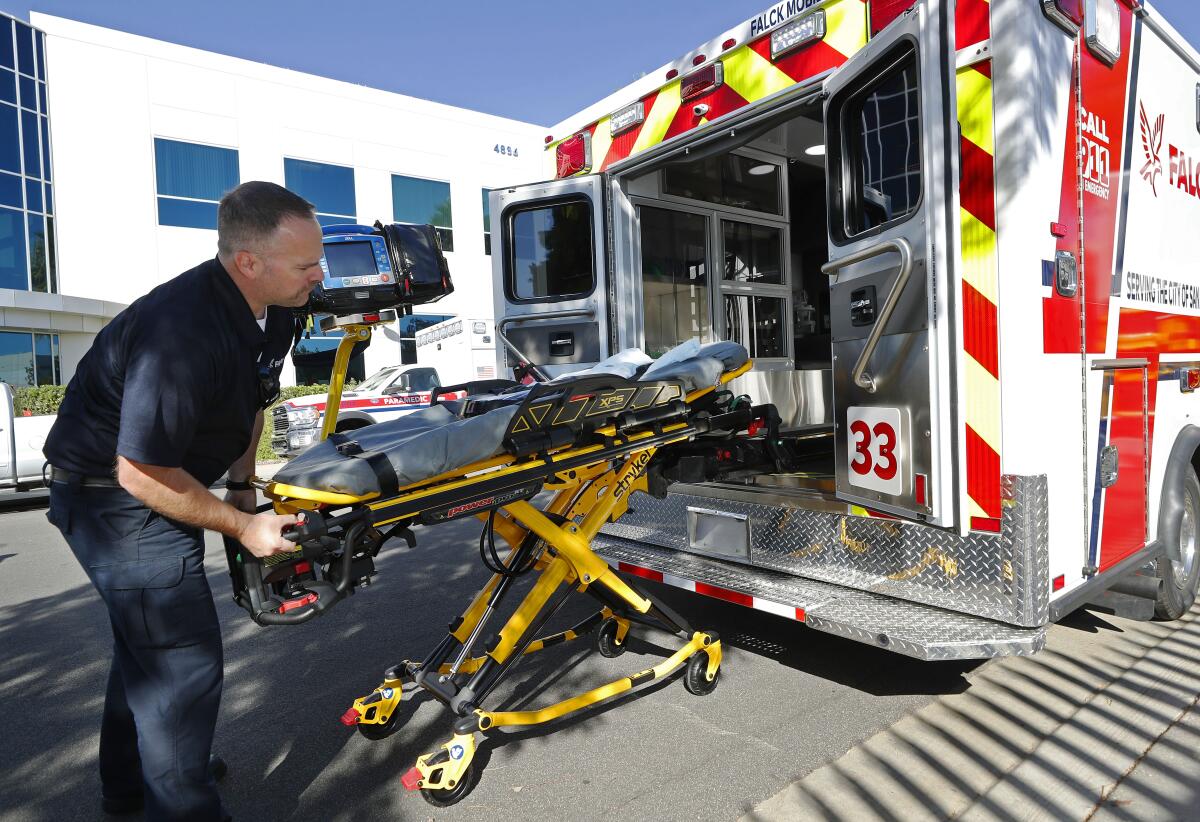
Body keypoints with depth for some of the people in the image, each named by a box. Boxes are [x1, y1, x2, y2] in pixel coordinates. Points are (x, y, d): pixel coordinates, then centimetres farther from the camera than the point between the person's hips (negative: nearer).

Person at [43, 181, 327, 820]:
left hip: (160, 479, 10)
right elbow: (141, 474, -30)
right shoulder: (183, 332, -35)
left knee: (146, 637, 24)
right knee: (183, 657, -7)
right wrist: (243, 525, -21)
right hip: (112, 496, -10)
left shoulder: (273, 313, -8)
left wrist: (241, 486, 5)